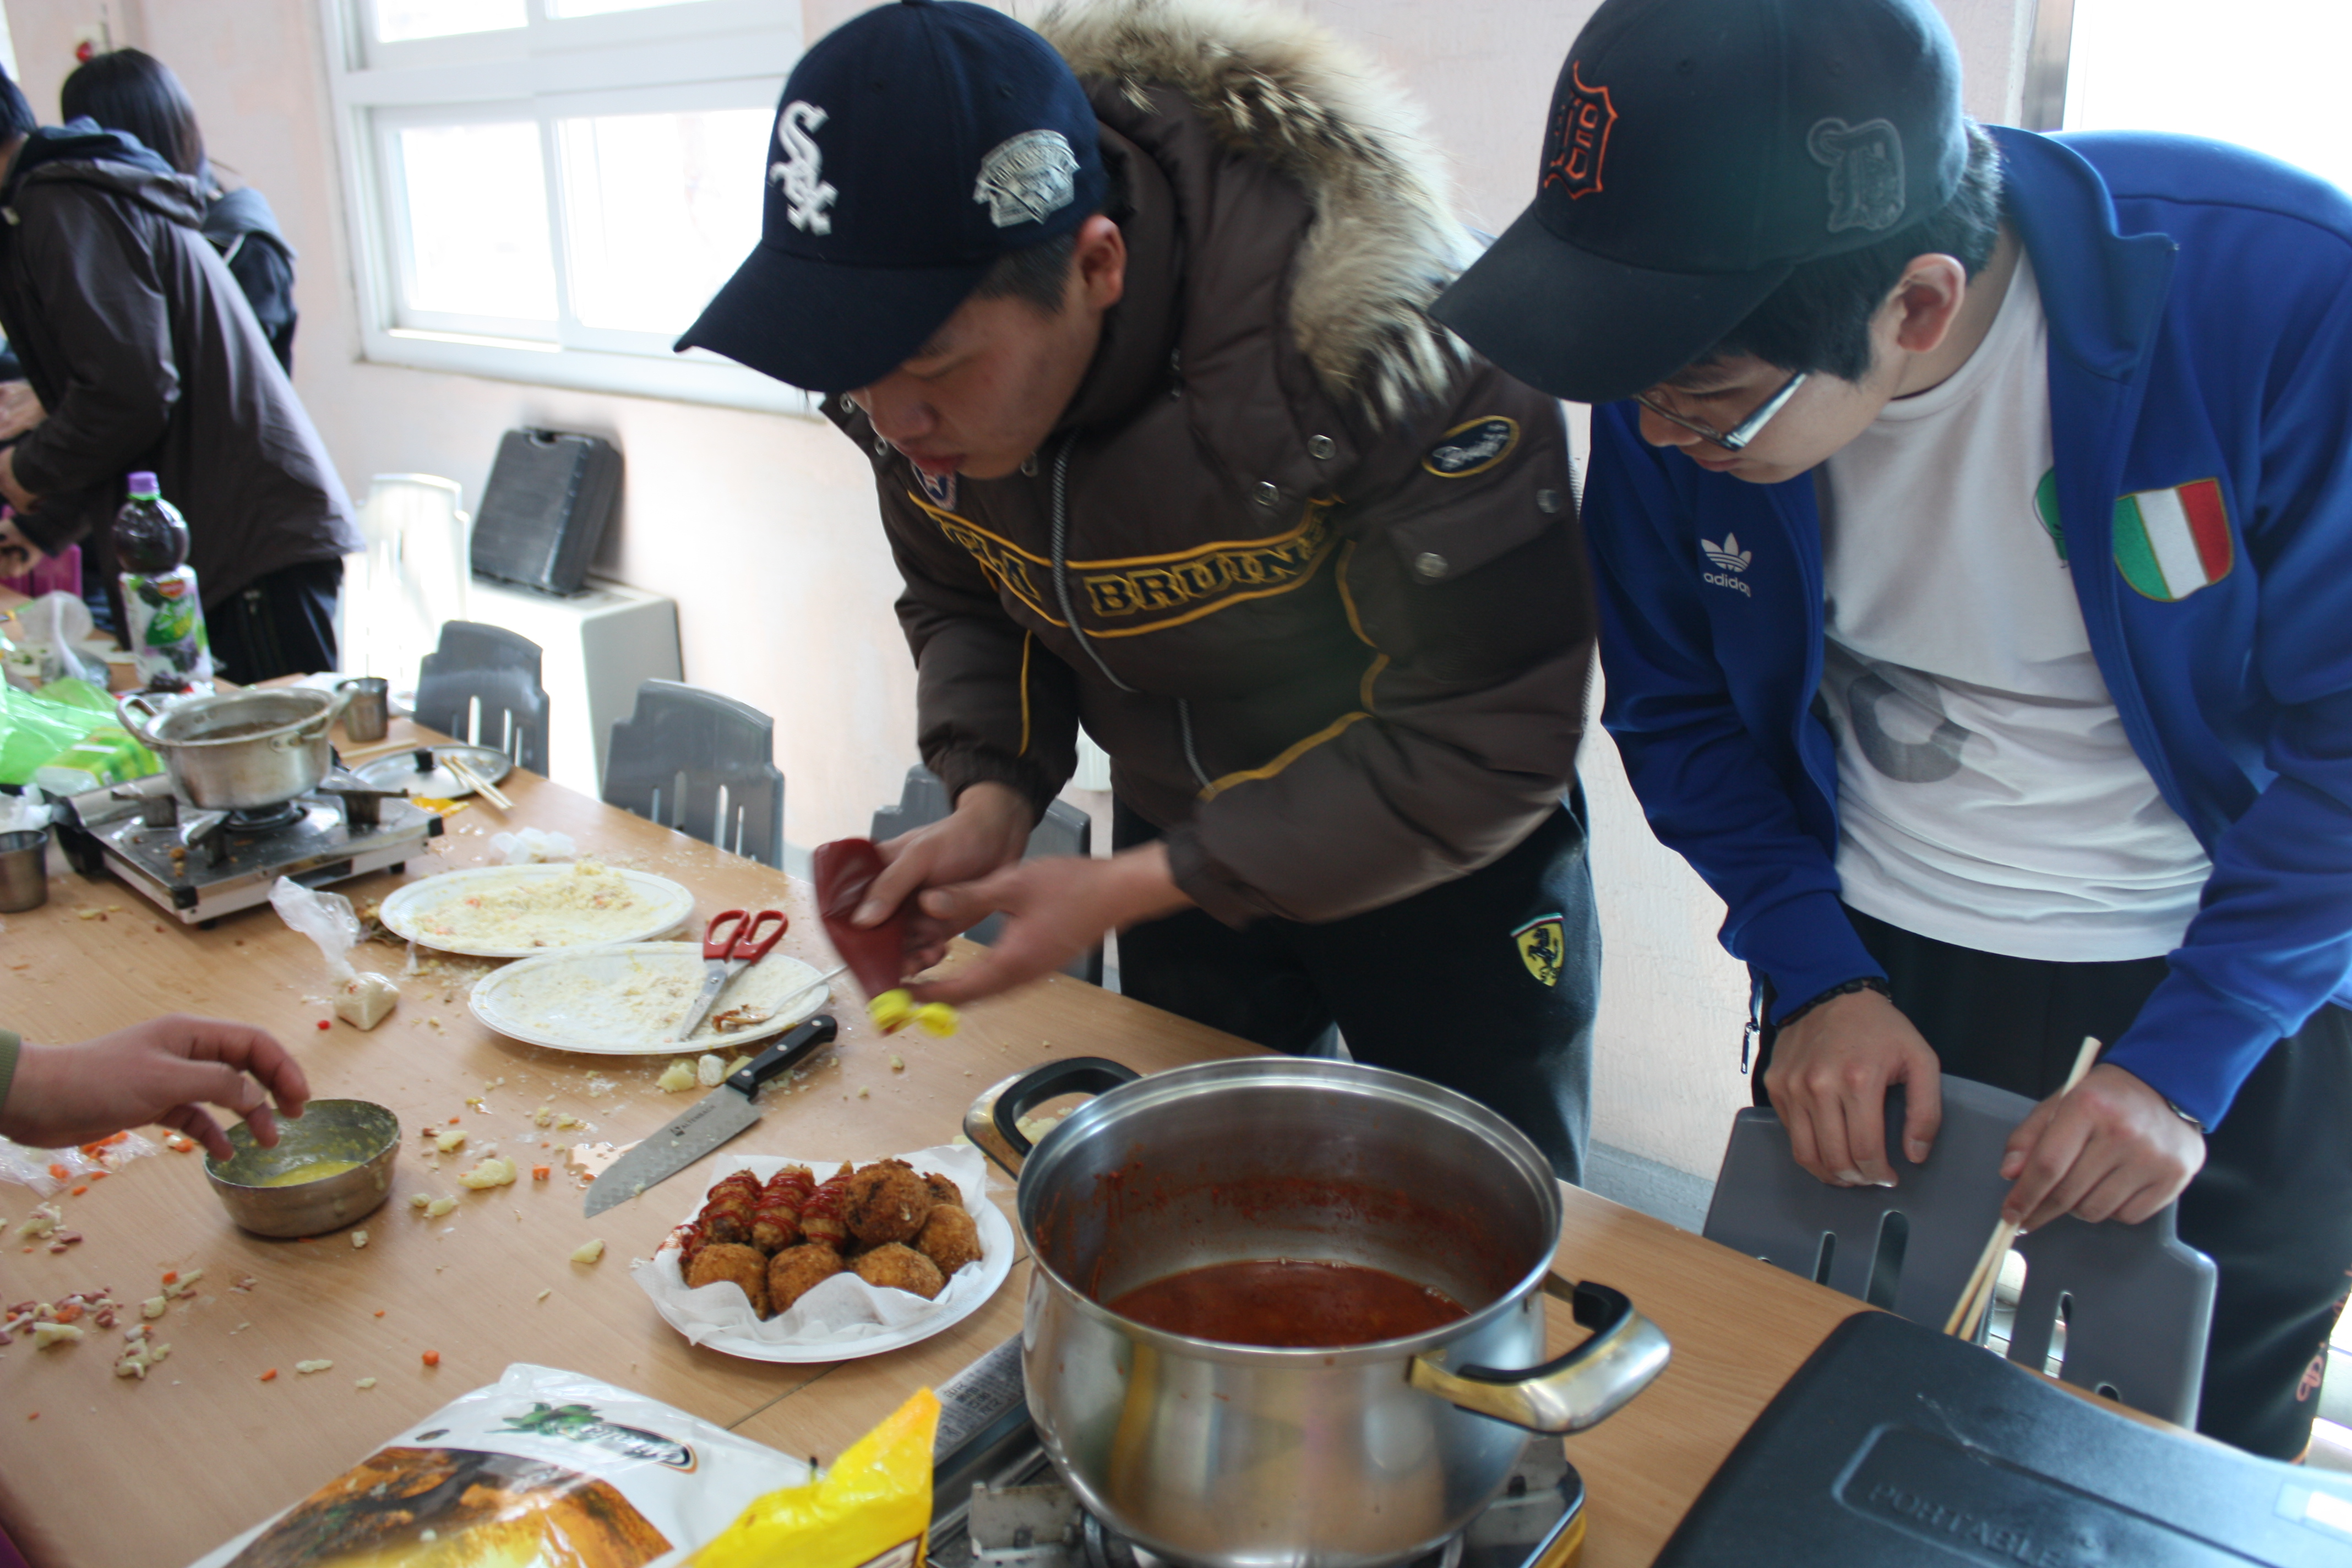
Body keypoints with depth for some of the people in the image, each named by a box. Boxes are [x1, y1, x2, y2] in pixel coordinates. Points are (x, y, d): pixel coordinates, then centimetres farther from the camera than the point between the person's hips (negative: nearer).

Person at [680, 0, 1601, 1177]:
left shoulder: (1365, 334, -36)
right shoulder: (916, 368, -16)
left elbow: (1487, 740, -31)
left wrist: (1129, 889, -29)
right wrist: (993, 796, -17)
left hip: (1442, 859, -4)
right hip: (1182, 846, 5)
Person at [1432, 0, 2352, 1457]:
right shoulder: (1677, 378, -19)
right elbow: (1676, 706, -3)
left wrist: (2185, 1057, -18)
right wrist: (1816, 980, -10)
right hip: (1893, 938, 2)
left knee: (2223, 1429, 20)